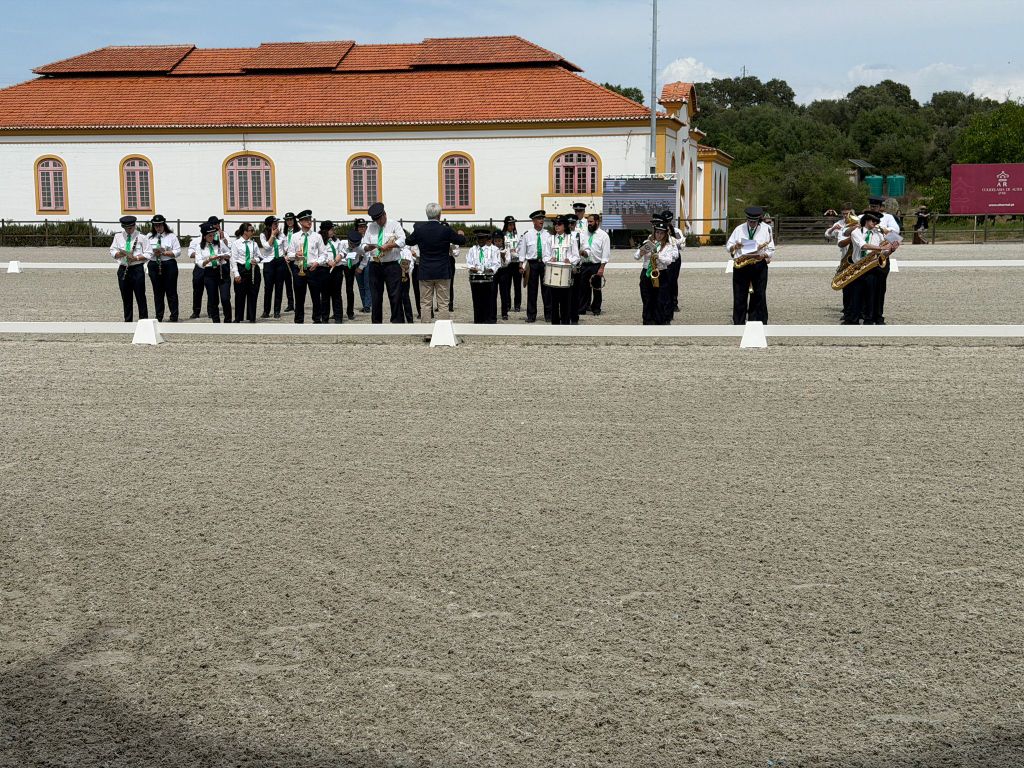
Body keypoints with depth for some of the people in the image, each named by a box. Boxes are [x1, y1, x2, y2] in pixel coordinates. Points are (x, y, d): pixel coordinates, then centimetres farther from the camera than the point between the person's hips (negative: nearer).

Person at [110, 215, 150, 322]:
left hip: (137, 269, -3)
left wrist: (136, 258, -17)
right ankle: (127, 321, 14)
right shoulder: (118, 236, 12)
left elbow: (147, 255, -2)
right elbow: (112, 252, 9)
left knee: (140, 296, -3)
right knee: (126, 298, 7)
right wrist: (120, 254, -12)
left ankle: (143, 319, 1)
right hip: (123, 269, 3)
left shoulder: (141, 237, 1)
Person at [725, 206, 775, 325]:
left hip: (759, 266, -1)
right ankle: (739, 324, 7)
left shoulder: (766, 229, 4)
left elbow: (771, 250, 2)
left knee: (759, 296, 0)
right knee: (739, 297, 1)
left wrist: (763, 255, -18)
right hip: (741, 265, 1)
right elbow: (727, 246, 11)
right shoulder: (739, 229, 8)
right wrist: (735, 246, -11)